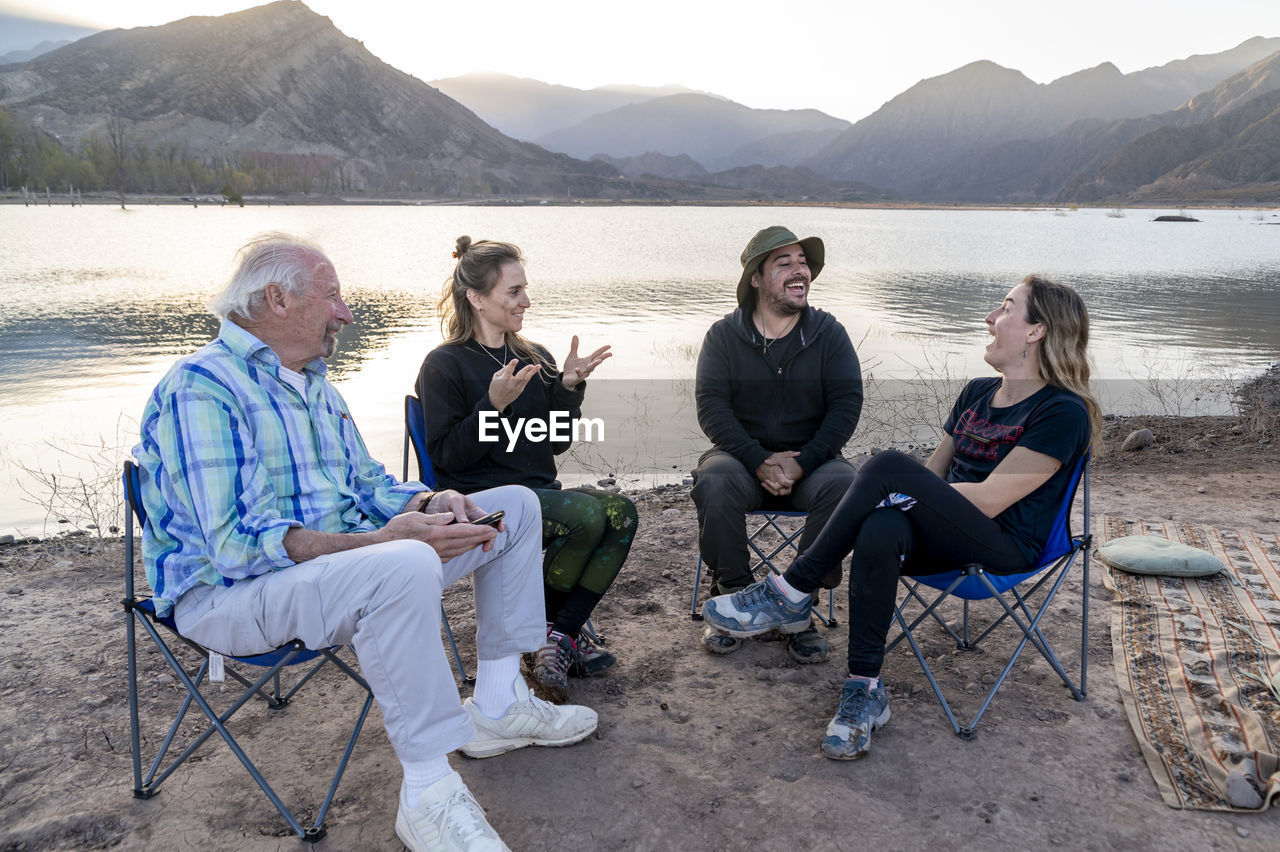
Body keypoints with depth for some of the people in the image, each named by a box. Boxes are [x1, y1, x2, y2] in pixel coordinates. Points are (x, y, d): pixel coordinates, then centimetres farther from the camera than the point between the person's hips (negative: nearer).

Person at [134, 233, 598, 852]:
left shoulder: (316, 387, 15)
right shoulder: (202, 385, -16)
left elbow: (367, 484, 19)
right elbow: (237, 544, -25)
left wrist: (429, 504, -4)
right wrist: (379, 541, -32)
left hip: (339, 561, 9)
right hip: (229, 593, -9)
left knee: (514, 506, 5)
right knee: (406, 567, -41)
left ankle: (497, 706, 8)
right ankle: (428, 796, -26)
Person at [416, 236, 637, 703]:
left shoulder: (536, 358, 16)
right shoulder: (445, 365, -2)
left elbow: (557, 443, 13)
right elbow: (447, 456, -10)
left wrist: (569, 386, -2)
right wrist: (495, 404, -21)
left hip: (538, 493, 6)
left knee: (620, 510, -23)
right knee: (586, 516, -30)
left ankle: (558, 635, -17)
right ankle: (544, 628, -7)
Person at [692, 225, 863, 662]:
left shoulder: (828, 332, 4)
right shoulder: (724, 335, 3)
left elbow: (846, 404, -4)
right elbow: (711, 406, -7)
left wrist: (802, 463, -18)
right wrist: (760, 461, -21)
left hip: (811, 458, 1)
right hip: (743, 454, 0)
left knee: (842, 484, -31)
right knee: (714, 483, -32)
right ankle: (733, 598, -13)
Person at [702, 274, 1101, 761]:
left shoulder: (1063, 412, -9)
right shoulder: (977, 393, 17)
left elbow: (989, 500, -16)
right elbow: (935, 474, 17)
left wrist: (897, 486, -10)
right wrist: (891, 495, -4)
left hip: (1005, 547, -6)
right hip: (945, 537, 6)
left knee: (888, 466, -29)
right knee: (880, 529, -32)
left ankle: (790, 594, -20)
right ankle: (865, 691, -28)